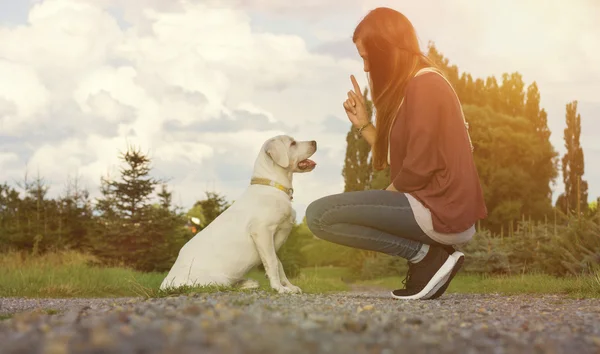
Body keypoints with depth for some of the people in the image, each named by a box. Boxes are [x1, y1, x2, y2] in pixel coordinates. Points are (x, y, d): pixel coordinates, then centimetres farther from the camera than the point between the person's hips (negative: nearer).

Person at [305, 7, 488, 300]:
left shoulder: (425, 85, -12)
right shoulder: (411, 87, 18)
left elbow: (420, 168, -17)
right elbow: (396, 159, 16)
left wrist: (385, 197, -1)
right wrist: (363, 124, 11)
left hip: (440, 211, -10)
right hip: (441, 211, 10)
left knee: (319, 215, -14)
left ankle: (428, 256, -10)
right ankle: (432, 254, 9)